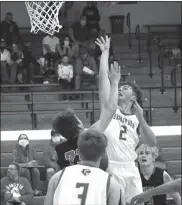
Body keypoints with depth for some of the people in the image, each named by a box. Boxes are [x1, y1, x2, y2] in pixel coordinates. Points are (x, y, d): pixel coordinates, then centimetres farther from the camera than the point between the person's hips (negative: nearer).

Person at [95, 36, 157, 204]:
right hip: (110, 169, -4)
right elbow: (104, 76, 4)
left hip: (130, 170, 4)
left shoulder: (136, 120, 18)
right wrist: (105, 52, 8)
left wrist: (141, 119, -5)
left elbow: (152, 143, 4)